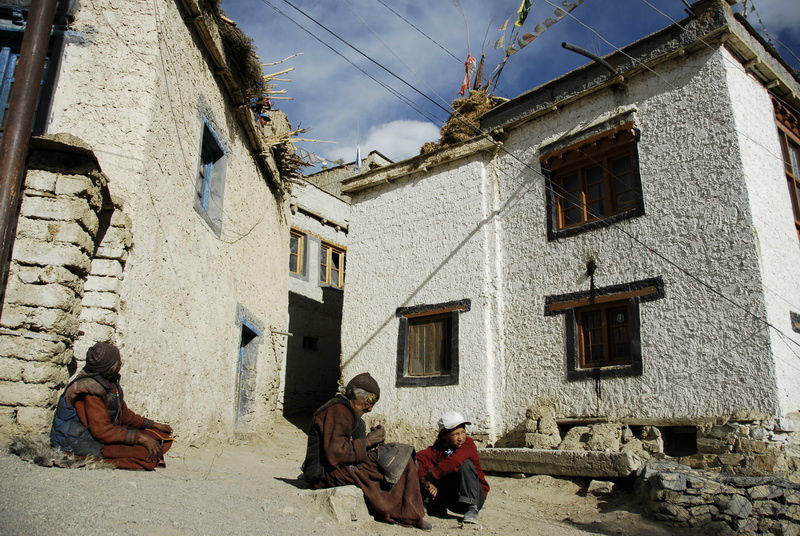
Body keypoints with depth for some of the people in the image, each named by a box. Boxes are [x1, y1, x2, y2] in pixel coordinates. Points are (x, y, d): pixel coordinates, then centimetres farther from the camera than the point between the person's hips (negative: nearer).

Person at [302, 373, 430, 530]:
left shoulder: (341, 408, 19)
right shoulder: (339, 411, -15)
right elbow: (335, 453, -25)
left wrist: (370, 438, 4)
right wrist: (367, 442, -14)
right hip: (332, 474, -11)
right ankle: (411, 516, 2)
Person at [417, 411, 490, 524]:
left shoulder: (468, 443, -15)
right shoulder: (438, 448, -5)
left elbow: (455, 461, -35)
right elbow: (418, 458, -22)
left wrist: (429, 476, -30)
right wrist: (427, 483, -37)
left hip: (475, 497, -3)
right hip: (452, 503, 3)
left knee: (465, 464, -28)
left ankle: (472, 508, -21)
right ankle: (437, 508, -2)